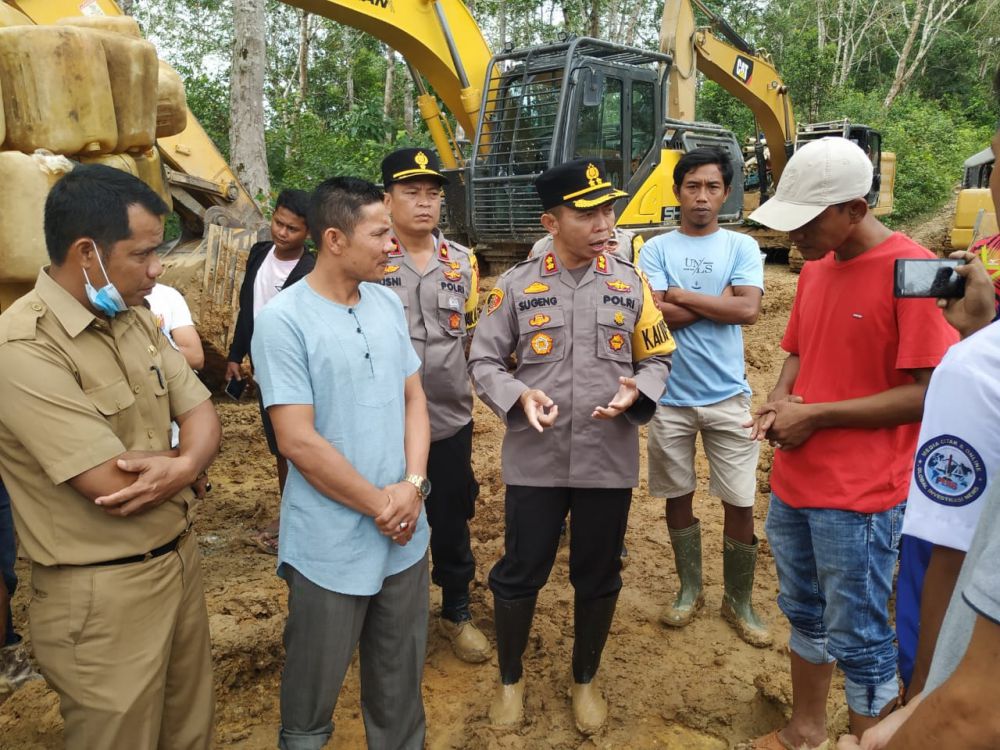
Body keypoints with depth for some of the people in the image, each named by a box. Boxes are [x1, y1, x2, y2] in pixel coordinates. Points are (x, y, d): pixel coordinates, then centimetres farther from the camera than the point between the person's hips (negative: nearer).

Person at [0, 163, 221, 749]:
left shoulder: (136, 318, 4)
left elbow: (203, 414, 2)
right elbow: (117, 487, -26)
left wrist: (183, 465, -20)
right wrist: (184, 461, -6)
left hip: (181, 559, 7)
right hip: (105, 596, -7)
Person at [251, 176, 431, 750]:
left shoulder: (389, 304, 3)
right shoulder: (284, 320, -15)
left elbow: (414, 399, 7)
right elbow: (298, 441, -18)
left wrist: (413, 485, -7)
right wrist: (380, 505, -13)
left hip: (405, 535, 5)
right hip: (331, 548, -5)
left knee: (401, 681, 22)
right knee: (315, 688, 15)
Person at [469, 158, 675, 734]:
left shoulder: (632, 284, 2)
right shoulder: (517, 286, -3)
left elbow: (659, 359, 8)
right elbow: (484, 361, 1)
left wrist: (637, 392, -14)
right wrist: (519, 396, -19)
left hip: (609, 460, 2)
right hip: (535, 461, -1)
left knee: (599, 577, 15)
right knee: (520, 573, 10)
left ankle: (586, 680, 40)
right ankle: (510, 679, 36)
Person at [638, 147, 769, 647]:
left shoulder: (742, 247, 3)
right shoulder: (657, 249, 2)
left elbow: (749, 309, -13)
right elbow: (654, 315, -13)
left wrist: (681, 295, -10)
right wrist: (719, 299, -11)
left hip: (727, 395, 0)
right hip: (671, 395, 1)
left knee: (740, 503, 4)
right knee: (678, 495, 13)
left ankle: (739, 601, 24)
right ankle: (689, 589, 32)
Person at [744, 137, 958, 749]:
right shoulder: (817, 266, 7)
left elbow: (927, 394, -19)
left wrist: (815, 415, -17)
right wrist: (779, 400, -2)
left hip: (860, 495, -8)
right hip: (794, 481, 8)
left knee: (859, 637, 7)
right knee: (804, 614, 21)